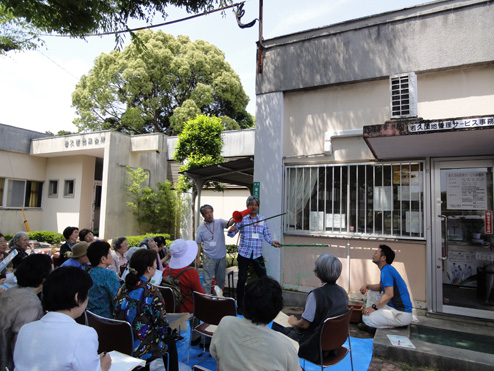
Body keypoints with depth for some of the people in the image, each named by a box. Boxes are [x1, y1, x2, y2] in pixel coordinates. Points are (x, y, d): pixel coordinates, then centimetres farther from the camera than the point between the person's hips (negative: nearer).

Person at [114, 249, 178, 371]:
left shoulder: (123, 288, -4)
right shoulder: (152, 293, -23)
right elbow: (162, 325, -16)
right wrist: (167, 331, 7)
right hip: (141, 350, -6)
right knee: (170, 341, 23)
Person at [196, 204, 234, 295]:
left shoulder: (219, 222, -2)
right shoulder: (201, 228, 0)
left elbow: (228, 224, -23)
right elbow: (198, 244, 5)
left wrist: (234, 219, -46)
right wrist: (197, 258, -1)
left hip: (221, 257, 2)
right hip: (209, 257, -2)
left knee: (221, 280, 17)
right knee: (207, 281, -3)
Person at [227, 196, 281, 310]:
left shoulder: (262, 219, 8)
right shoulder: (242, 219, 0)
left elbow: (266, 234, 9)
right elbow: (231, 234, -3)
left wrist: (272, 242, -10)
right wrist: (231, 230, -26)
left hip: (257, 254, 2)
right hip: (244, 254, -2)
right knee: (242, 279, 4)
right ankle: (240, 305, 19)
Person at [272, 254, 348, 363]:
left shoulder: (316, 295, -28)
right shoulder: (343, 292, -5)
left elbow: (304, 324, -21)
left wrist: (294, 322, 2)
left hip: (316, 345, -8)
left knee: (276, 326, 8)